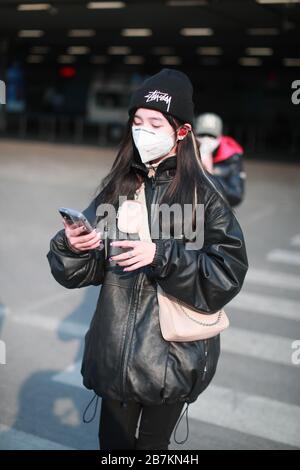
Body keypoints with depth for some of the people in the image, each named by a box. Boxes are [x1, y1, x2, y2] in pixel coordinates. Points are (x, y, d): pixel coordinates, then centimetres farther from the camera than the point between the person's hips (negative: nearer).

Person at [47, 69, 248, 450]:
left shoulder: (203, 193, -7)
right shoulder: (117, 186, 3)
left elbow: (229, 272, -13)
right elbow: (79, 272, 4)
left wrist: (161, 255, -23)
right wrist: (71, 245, -18)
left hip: (173, 353, -3)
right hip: (115, 351, 3)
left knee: (153, 443, 15)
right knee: (113, 442, 14)